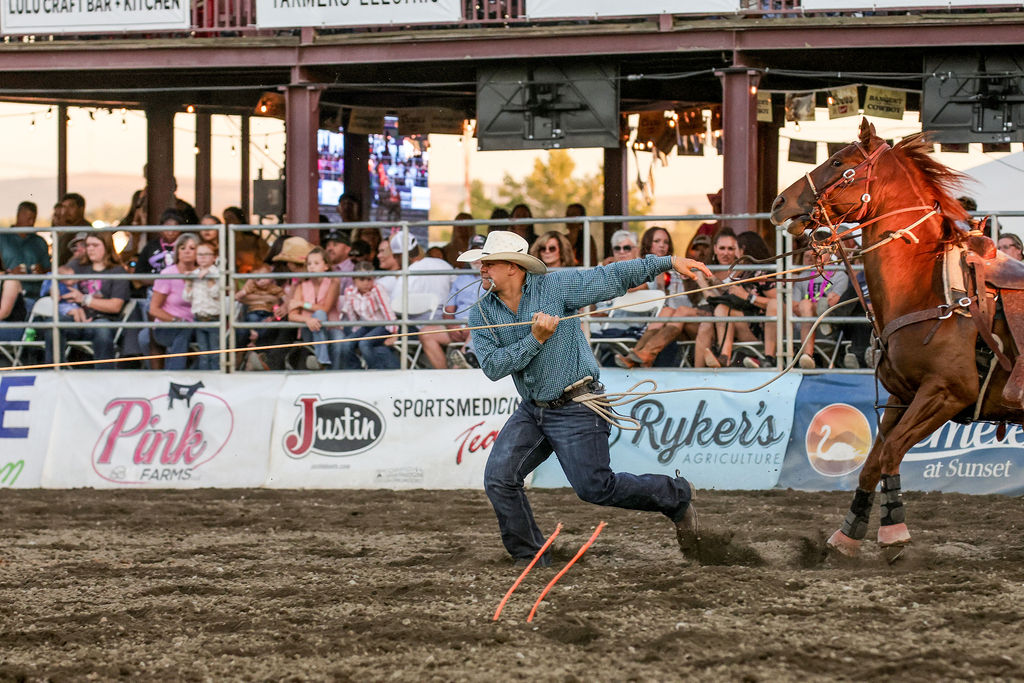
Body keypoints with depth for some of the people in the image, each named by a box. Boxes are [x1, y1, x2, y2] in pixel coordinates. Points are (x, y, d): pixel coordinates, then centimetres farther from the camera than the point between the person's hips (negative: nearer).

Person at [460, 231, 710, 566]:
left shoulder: (555, 287, -12)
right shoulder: (483, 313, -1)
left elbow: (613, 277, -10)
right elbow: (492, 366, -11)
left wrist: (670, 261, -12)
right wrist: (535, 340, -22)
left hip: (575, 410, -5)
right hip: (532, 411, 5)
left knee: (595, 487, -3)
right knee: (499, 478, -7)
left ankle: (677, 497, 21)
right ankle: (531, 559, 6)